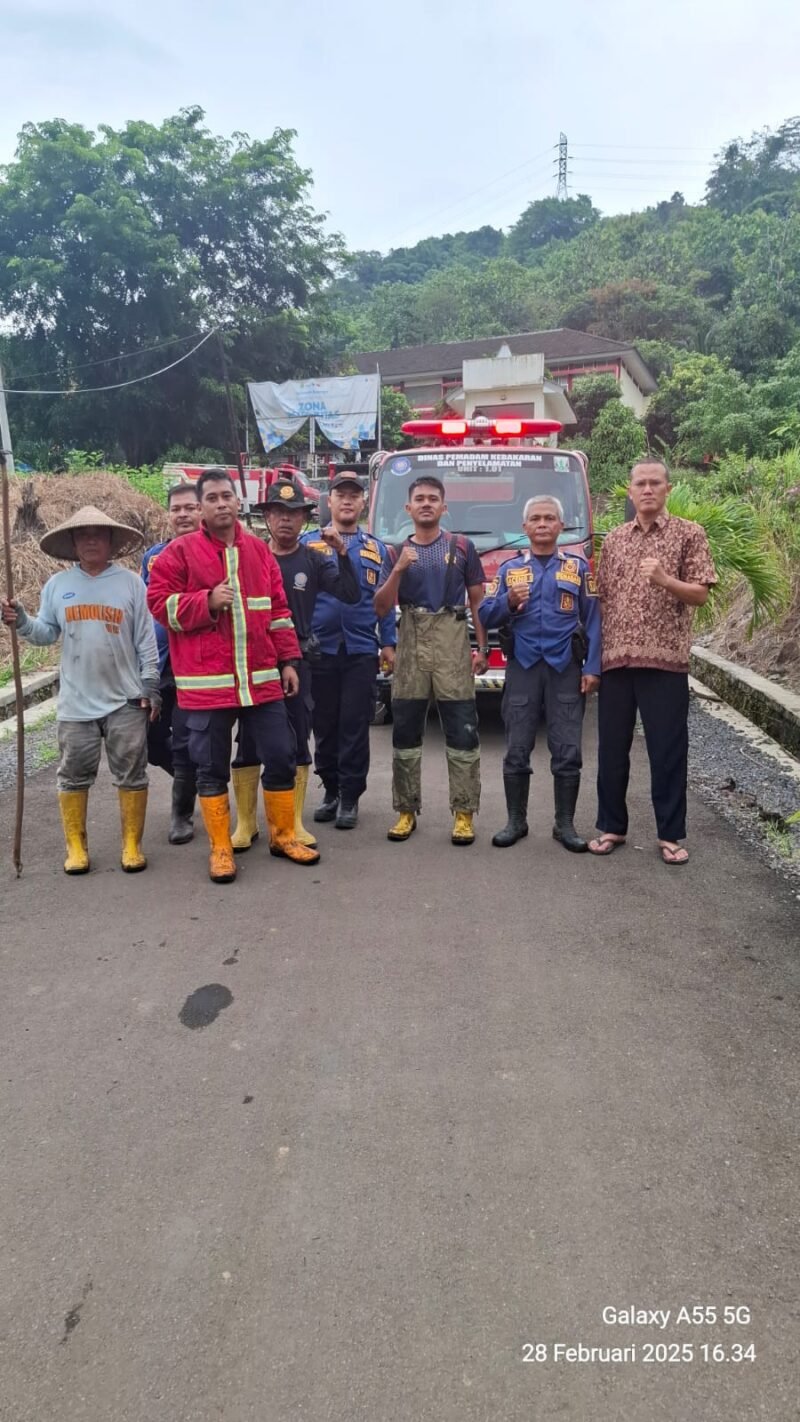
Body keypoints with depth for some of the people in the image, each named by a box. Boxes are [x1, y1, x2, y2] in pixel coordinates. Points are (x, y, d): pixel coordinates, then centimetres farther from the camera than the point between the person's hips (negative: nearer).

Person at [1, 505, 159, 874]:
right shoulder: (57, 585, 7)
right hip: (76, 702, 2)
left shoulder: (130, 582, 2)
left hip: (126, 700, -1)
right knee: (74, 776, 7)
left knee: (131, 775, 5)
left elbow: (146, 640, 1)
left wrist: (150, 685, -3)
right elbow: (46, 633, 8)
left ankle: (132, 845, 17)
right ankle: (76, 847, 21)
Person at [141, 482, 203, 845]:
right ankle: (193, 780, 37)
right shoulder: (152, 556, 9)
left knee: (186, 743, 0)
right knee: (151, 737, 11)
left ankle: (182, 813, 18)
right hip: (156, 664, 5)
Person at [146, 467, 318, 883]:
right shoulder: (180, 551, 0)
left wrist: (287, 661, 10)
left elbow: (278, 610, 14)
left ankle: (283, 836, 25)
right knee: (212, 769, 6)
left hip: (262, 679, 4)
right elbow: (159, 603, -3)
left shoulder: (259, 551, 12)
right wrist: (208, 602, -16)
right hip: (206, 683, -3)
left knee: (281, 757, 7)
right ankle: (220, 849, 19)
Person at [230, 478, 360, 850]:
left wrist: (341, 553, -18)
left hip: (297, 660, 1)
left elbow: (351, 595, -8)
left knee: (297, 743, 6)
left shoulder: (314, 559, 3)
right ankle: (246, 823, 17)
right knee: (248, 743, 4)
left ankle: (294, 823, 17)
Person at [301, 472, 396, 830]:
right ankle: (330, 790, 22)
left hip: (361, 652, 0)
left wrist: (388, 643, 3)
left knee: (354, 727, 2)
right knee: (324, 726, 8)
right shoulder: (309, 543, 6)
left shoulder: (376, 548, 11)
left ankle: (350, 797, 11)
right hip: (320, 650, 0)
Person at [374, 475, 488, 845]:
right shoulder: (397, 552, 10)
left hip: (453, 645, -2)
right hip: (411, 645, 2)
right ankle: (407, 810, 15)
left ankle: (464, 812, 5)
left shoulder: (462, 547, 6)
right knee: (405, 729, 5)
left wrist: (483, 648, 1)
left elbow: (477, 602, 8)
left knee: (462, 730, -3)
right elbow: (381, 608, 3)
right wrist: (398, 570, -11)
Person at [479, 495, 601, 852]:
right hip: (523, 666, 1)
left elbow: (592, 620, 4)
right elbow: (486, 616, 6)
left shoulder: (578, 567, 8)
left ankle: (565, 824, 13)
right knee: (517, 750, 3)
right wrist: (508, 601, -14)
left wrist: (592, 668, -4)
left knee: (567, 751, 1)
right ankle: (516, 821, 15)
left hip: (566, 667, -1)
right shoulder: (510, 569, 11)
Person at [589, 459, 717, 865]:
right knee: (611, 748, 9)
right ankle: (611, 826, 22)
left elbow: (700, 595, -4)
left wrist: (664, 579, -22)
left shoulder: (689, 534, 2)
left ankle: (670, 835, 14)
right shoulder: (614, 538, 13)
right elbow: (602, 598, 13)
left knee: (667, 751, 2)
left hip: (665, 660, -3)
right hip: (614, 660, 4)